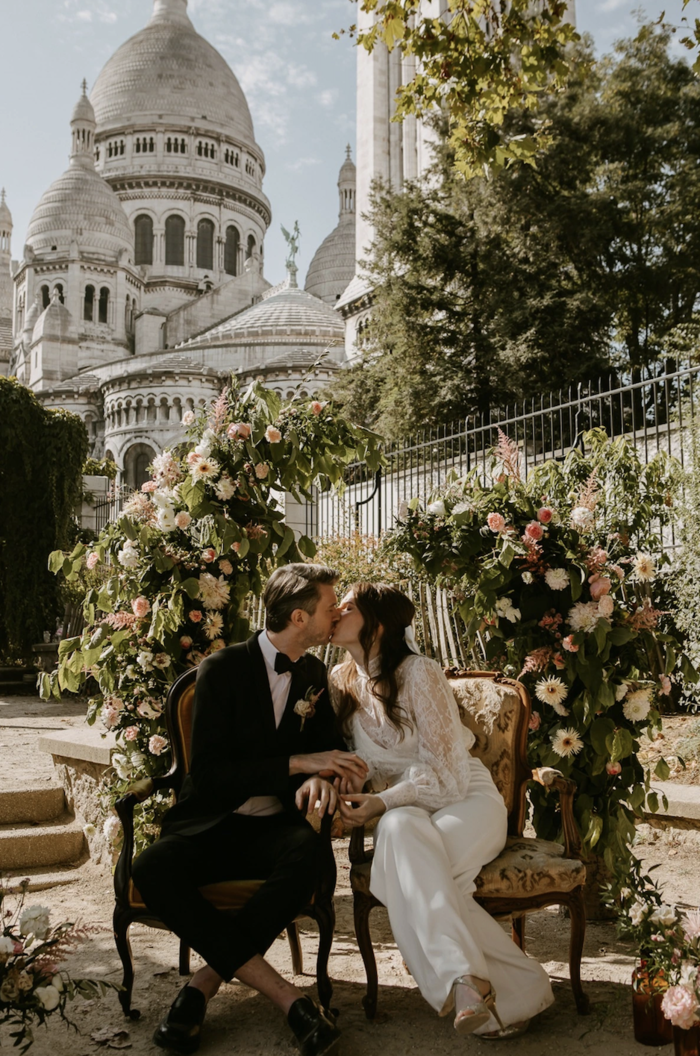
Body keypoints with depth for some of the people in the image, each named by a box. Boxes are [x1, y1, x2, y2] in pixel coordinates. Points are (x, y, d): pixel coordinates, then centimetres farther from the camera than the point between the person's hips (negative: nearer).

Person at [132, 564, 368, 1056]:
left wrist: (319, 776, -12)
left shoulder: (313, 673, 9)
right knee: (152, 868, -34)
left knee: (307, 850, -33)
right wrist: (298, 763, -22)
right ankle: (289, 998, -34)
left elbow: (329, 743, 14)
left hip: (272, 828, 3)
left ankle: (206, 982, -23)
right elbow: (207, 774, -15)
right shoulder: (223, 669, -8)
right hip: (210, 825, -2)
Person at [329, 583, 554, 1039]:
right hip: (402, 809, 4)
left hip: (466, 799, -4)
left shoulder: (419, 672, -14)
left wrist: (382, 803, -23)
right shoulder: (341, 680, 6)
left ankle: (465, 980, -35)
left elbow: (445, 770, -13)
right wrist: (347, 775, -8)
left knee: (406, 847, -36)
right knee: (398, 830, -33)